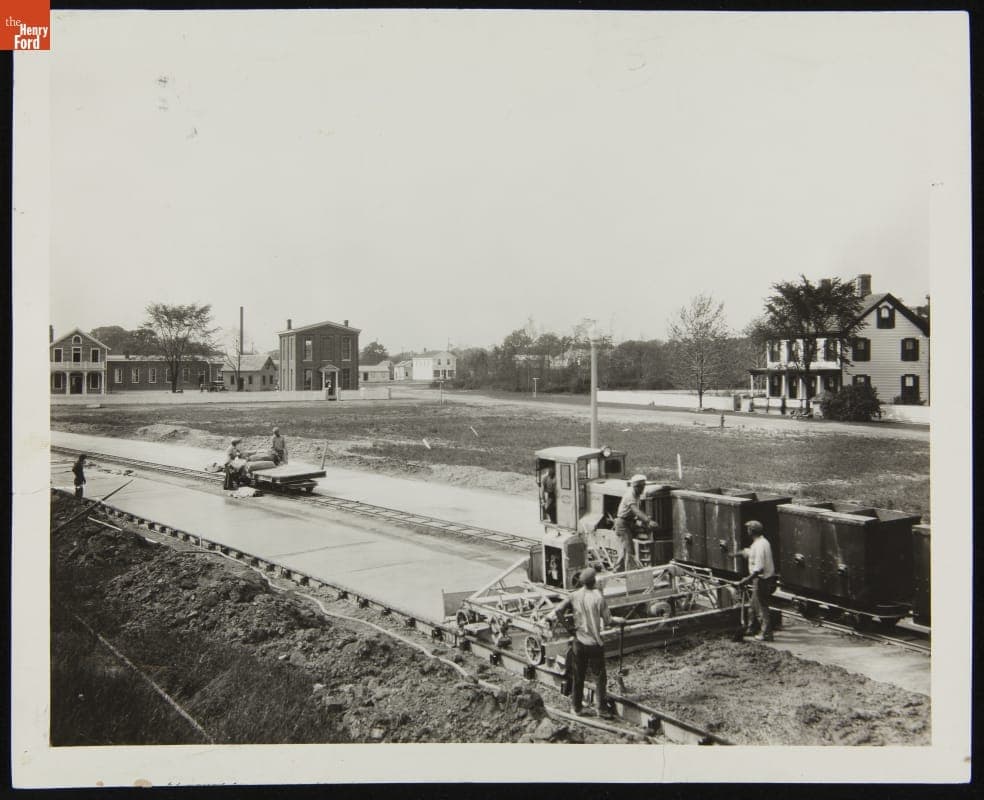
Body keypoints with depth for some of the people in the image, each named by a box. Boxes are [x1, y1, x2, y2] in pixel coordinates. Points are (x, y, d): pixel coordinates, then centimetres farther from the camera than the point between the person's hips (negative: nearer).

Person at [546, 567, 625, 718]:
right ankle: (602, 709, 8)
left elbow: (557, 611, -2)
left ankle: (577, 707, 22)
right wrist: (620, 620, 6)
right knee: (600, 675, 7)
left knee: (579, 676, 13)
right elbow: (607, 621, -11)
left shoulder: (574, 596, -3)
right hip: (594, 642, -4)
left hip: (579, 642, 4)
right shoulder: (598, 597, -14)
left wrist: (551, 616, 18)